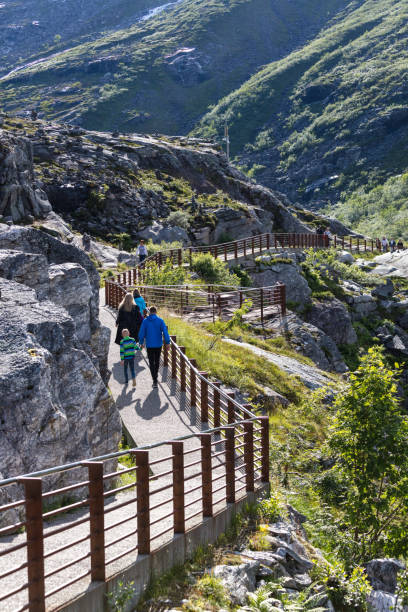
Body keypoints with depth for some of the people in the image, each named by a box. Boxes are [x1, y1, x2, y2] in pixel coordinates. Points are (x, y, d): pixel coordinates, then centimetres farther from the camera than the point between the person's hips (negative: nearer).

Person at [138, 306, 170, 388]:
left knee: (151, 363, 2)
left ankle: (155, 381, -10)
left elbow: (142, 333, -1)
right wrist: (167, 342, -7)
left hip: (149, 345, -1)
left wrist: (141, 342, 13)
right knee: (157, 361, 20)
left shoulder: (145, 321, -5)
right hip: (158, 344, 1)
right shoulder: (160, 321, -5)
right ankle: (155, 376, 35)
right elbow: (165, 332, -11)